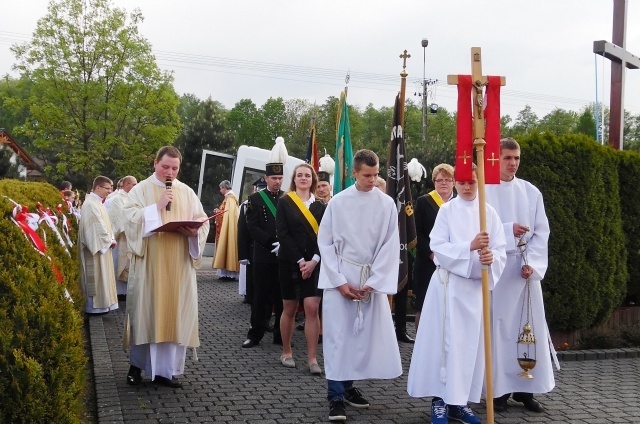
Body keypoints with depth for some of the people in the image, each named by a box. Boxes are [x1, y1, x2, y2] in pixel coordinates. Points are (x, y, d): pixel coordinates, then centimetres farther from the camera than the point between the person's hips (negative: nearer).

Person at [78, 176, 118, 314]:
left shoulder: (98, 203, 15)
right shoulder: (91, 204, -17)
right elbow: (97, 227, -21)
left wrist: (111, 239, 3)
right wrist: (109, 241, -11)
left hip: (103, 246, 10)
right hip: (97, 247, -10)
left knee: (102, 276, 13)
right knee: (96, 277, -5)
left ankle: (100, 305, 18)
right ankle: (95, 307, 0)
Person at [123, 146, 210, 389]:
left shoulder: (187, 193, 11)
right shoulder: (140, 190, 3)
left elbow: (203, 222, 7)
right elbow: (131, 218, -9)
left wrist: (193, 232, -14)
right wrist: (157, 207, -16)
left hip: (179, 266, 2)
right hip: (148, 264, -2)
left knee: (174, 313, 1)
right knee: (145, 311, 1)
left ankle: (166, 368, 7)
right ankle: (137, 364, 15)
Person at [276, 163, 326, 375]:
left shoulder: (320, 206, 8)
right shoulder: (284, 202, 1)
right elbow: (283, 234, -7)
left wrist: (313, 260, -13)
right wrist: (300, 260, -14)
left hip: (313, 263, 1)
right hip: (289, 261, -1)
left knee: (312, 309, -7)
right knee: (290, 308, 6)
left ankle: (312, 358, -6)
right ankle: (286, 352, 21)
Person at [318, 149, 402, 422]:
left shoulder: (387, 204, 0)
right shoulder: (337, 202, -3)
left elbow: (390, 245, -1)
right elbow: (325, 243, -1)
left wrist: (372, 283, -8)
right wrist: (340, 282, -8)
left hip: (372, 279, 2)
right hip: (340, 278, -2)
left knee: (366, 334, 4)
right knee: (338, 335, -4)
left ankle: (348, 386, 20)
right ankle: (336, 397, -1)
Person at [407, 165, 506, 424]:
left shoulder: (489, 212, 5)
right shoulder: (447, 210, 0)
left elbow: (500, 250, 1)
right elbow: (438, 247, -9)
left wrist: (491, 257, -22)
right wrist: (470, 247, -23)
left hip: (476, 285, 3)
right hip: (448, 283, -3)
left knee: (471, 343, 5)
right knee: (445, 340, -4)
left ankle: (459, 400, 14)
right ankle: (440, 399, 2)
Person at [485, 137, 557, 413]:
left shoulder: (531, 192, 8)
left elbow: (542, 232, 4)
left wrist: (532, 263, -10)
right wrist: (509, 230, -18)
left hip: (526, 268, 3)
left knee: (530, 326, 4)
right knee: (498, 327, -1)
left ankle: (525, 387, 12)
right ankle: (499, 388, 6)